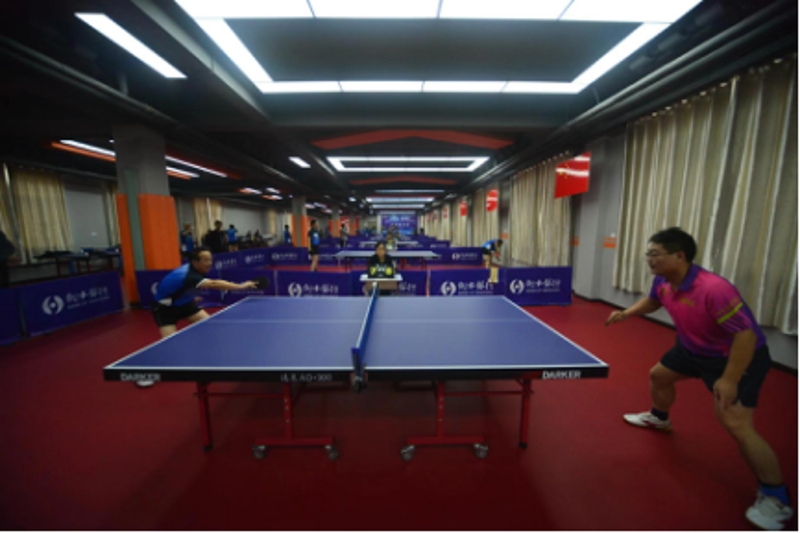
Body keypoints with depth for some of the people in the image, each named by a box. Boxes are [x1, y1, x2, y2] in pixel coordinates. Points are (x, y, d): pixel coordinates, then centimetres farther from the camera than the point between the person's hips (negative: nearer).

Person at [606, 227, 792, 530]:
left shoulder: (714, 289, -37)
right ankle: (659, 418, 50)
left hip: (739, 356, -8)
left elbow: (746, 335, -33)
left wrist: (729, 380, -33)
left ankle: (776, 499, 9)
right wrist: (626, 314, -3)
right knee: (658, 375, 21)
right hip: (694, 349, 8)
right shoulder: (663, 283, -12)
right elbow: (652, 301, 12)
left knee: (735, 424, -15)